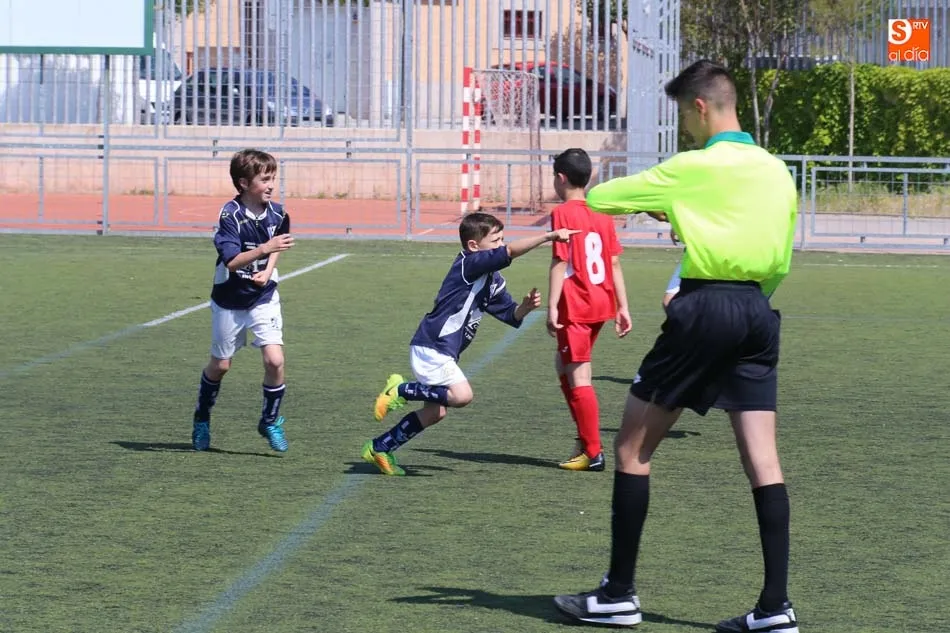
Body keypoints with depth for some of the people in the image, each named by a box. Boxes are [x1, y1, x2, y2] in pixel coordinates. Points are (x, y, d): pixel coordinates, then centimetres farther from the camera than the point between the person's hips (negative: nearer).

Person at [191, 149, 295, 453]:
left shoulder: (277, 214, -7)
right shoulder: (231, 214, -20)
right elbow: (232, 261, -28)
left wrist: (267, 271, -5)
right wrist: (263, 249, -40)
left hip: (264, 298, 3)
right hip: (229, 300, -3)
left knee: (275, 359, -14)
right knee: (220, 365, 11)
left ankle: (270, 420, 7)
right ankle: (202, 418, 35)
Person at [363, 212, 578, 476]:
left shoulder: (492, 281, 13)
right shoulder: (468, 264, -14)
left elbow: (511, 315, 17)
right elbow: (511, 252, -27)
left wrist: (526, 306, -5)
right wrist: (549, 236, -31)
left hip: (444, 352, 10)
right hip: (431, 346, -10)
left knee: (435, 411, 14)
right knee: (461, 395, -25)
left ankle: (378, 449, 24)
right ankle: (400, 390, -9)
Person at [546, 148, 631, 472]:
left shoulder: (563, 213, -10)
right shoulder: (602, 214, 10)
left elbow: (560, 263, -16)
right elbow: (615, 263, 10)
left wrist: (552, 308, -16)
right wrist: (622, 307, 13)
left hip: (575, 308, -8)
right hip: (601, 305, 8)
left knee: (578, 378, -3)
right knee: (563, 364, 21)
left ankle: (593, 453, -4)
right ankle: (586, 439, 18)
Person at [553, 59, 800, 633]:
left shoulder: (692, 168, -8)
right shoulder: (777, 171, 10)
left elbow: (598, 198, -1)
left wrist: (651, 198, 21)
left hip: (704, 309, -6)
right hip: (758, 314, 6)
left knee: (633, 448, 5)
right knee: (762, 459, 3)